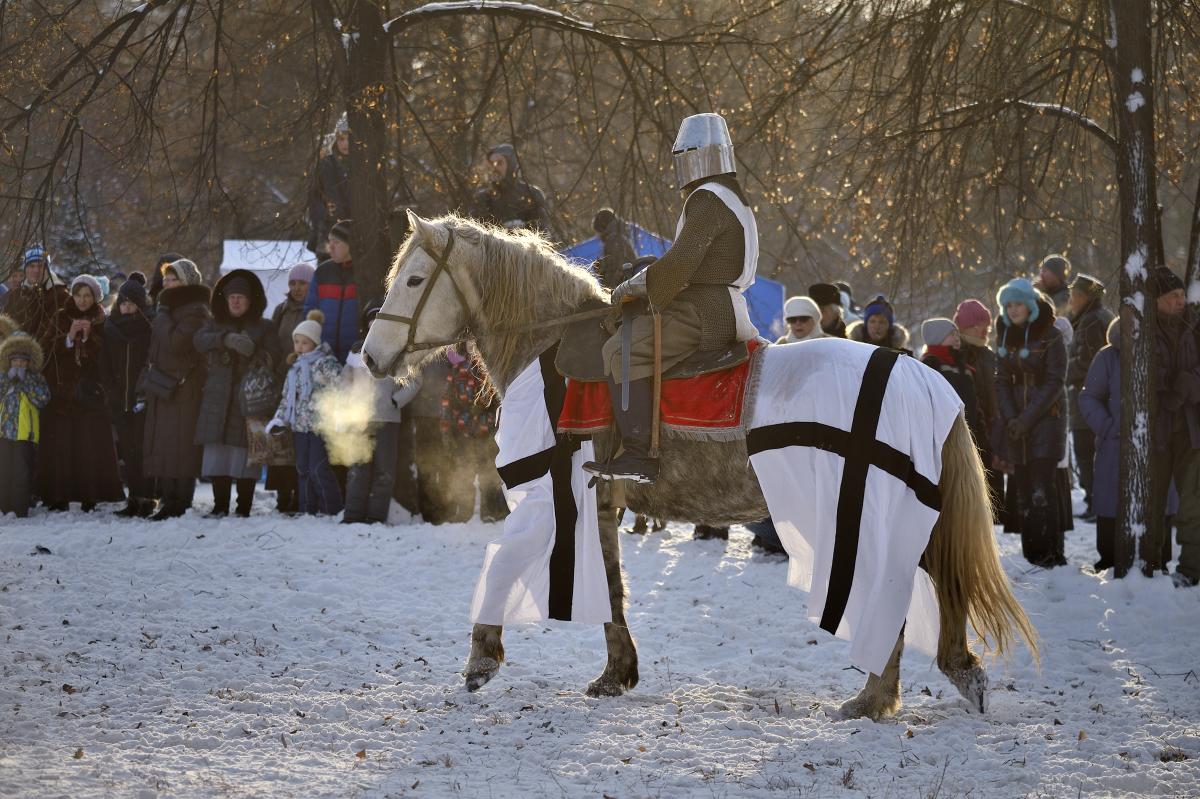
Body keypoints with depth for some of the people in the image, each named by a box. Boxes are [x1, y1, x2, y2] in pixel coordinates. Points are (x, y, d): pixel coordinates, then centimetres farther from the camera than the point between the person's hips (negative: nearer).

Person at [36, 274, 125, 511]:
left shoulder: (101, 322, 7)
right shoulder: (61, 318, 9)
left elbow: (102, 357, -1)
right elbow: (53, 351, 0)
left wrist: (88, 337, -16)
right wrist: (70, 336, -17)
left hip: (90, 389, -1)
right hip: (62, 387, 1)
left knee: (90, 443, -9)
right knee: (60, 443, -7)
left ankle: (90, 496, -7)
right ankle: (59, 497, -6)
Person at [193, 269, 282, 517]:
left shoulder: (262, 327, 12)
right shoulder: (216, 324, 16)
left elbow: (273, 356, 1)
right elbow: (199, 340, -4)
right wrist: (227, 339, -19)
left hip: (248, 397, -2)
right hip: (218, 397, 2)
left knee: (244, 454, -8)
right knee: (217, 451, -4)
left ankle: (244, 507, -4)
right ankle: (220, 505, 2)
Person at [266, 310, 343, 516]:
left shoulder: (326, 364, -8)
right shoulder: (295, 367, 16)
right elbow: (287, 397, 22)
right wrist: (279, 419, 12)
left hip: (320, 425, -8)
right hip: (299, 426, 8)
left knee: (319, 468, -11)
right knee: (303, 468, 10)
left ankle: (331, 510, -5)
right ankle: (306, 510, 16)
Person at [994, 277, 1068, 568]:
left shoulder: (1050, 336, -6)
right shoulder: (1005, 336, 11)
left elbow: (1055, 382, -9)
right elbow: (1002, 380, 9)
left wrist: (1027, 418, -14)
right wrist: (1010, 418, -6)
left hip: (1046, 418, -5)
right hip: (1016, 423, 5)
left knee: (1042, 490, -14)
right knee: (1024, 491, 2)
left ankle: (1049, 553, -14)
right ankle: (1032, 555, 6)